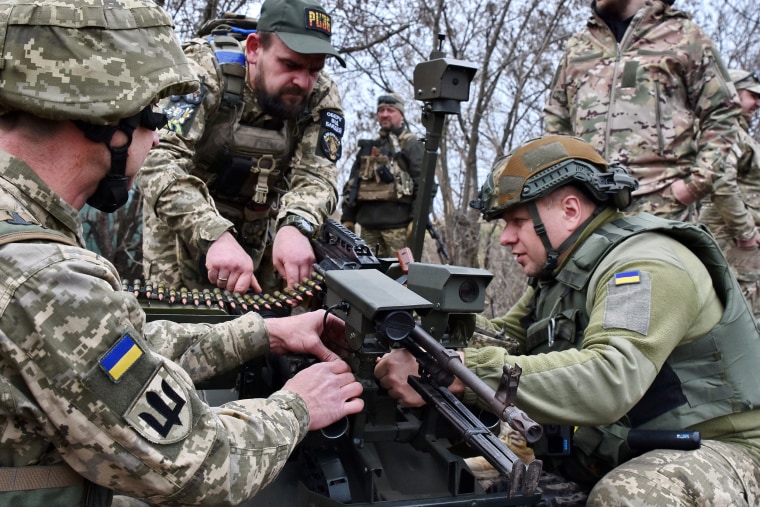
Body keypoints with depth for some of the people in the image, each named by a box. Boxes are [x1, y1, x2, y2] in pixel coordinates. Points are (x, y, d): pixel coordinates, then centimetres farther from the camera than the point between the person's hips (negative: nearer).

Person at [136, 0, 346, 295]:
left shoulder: (322, 97, -13)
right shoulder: (206, 70, -24)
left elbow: (315, 174, -22)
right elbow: (157, 159, -35)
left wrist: (294, 226, -45)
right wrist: (216, 235, -49)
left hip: (259, 231, 3)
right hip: (179, 219, -3)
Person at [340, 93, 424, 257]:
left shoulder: (412, 146, 6)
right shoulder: (367, 148, 24)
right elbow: (351, 185, 24)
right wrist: (347, 219, 15)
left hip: (398, 223, -6)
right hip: (368, 223, 6)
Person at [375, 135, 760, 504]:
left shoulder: (645, 267, -22)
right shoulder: (563, 270, 9)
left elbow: (609, 381, -37)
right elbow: (503, 336, 4)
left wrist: (464, 373, -42)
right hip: (619, 450, 8)